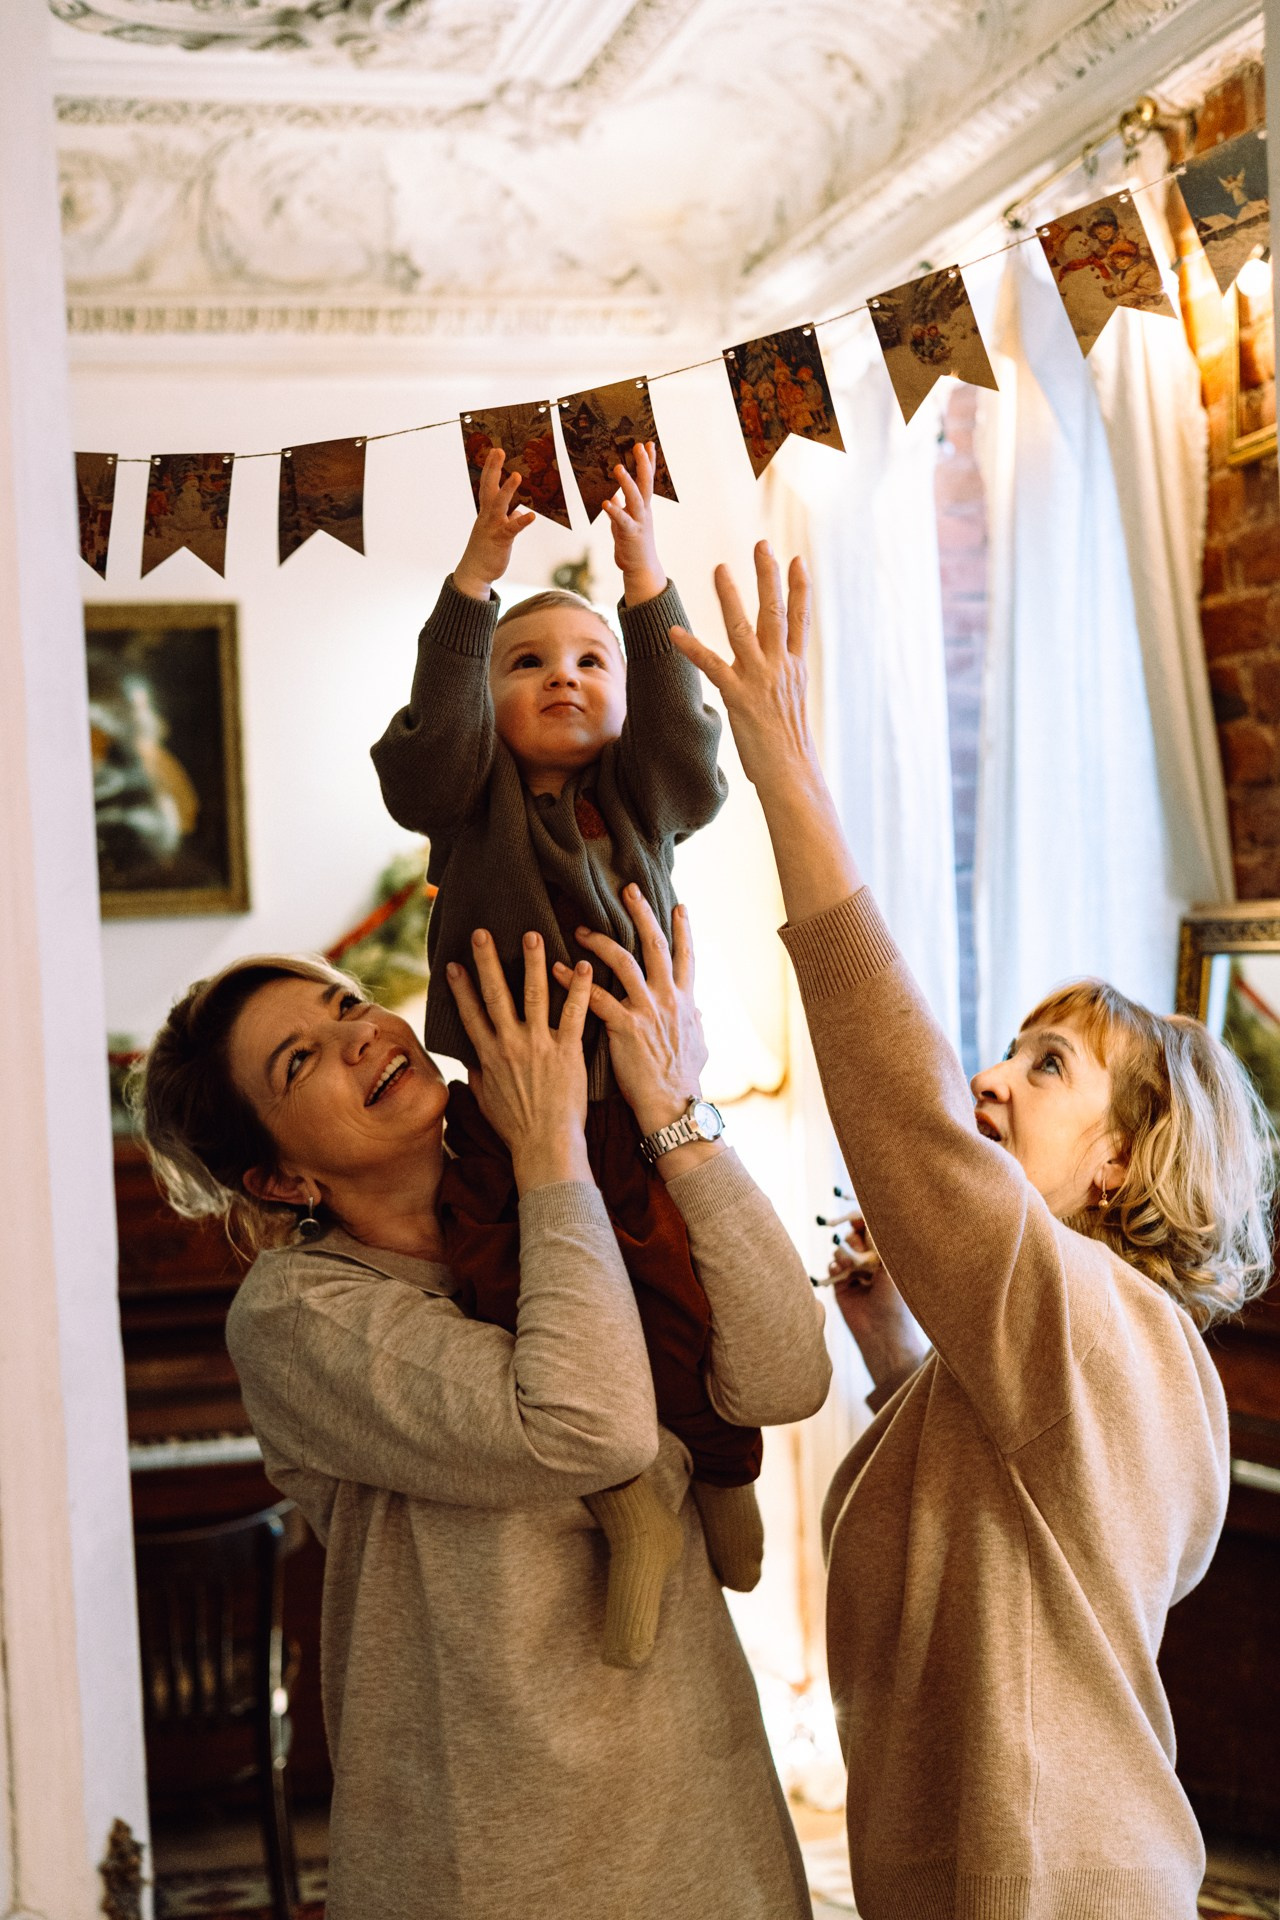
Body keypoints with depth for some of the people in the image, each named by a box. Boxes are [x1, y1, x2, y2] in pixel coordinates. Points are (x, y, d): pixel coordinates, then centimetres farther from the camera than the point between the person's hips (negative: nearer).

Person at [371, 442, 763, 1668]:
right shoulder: (472, 798, 11)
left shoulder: (642, 799, 16)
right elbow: (434, 733, -9)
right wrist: (477, 578, -14)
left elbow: (680, 728, -3)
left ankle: (722, 1479, 9)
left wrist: (643, 580, -11)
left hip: (640, 1094, 1)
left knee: (687, 1294, -16)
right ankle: (627, 1511, -4)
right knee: (511, 1291, -19)